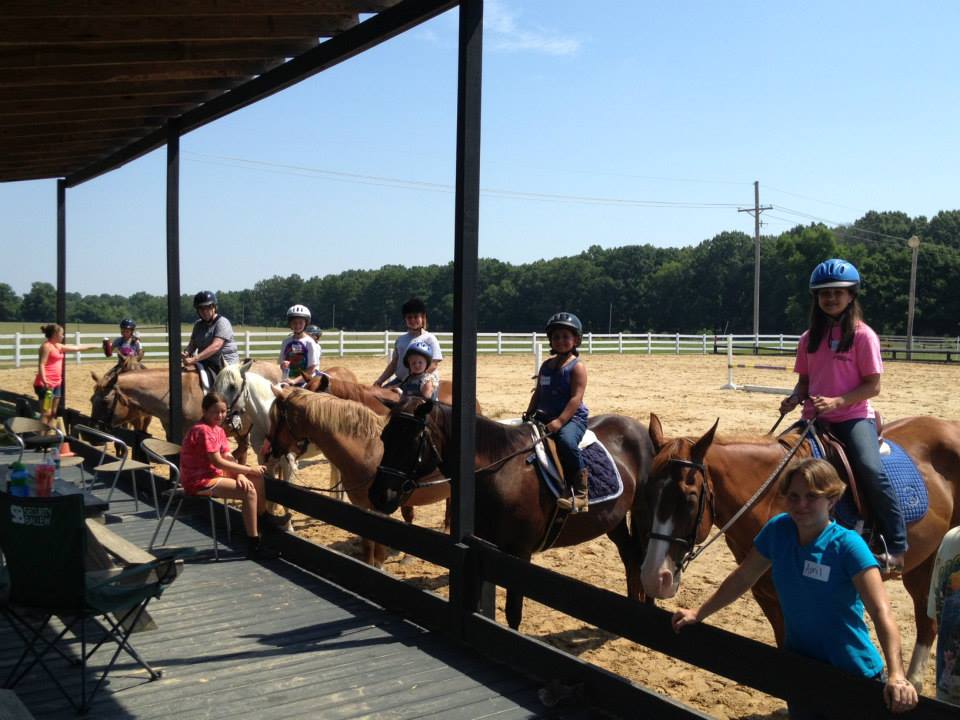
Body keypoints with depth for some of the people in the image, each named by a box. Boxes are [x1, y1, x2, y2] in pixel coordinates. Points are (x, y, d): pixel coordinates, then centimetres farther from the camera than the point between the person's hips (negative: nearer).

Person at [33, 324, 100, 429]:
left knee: (53, 413, 11)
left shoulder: (58, 346, 16)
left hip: (56, 384, 10)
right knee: (46, 413, -11)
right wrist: (45, 382, -28)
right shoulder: (46, 346, -10)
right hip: (46, 384, -10)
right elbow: (41, 365, -18)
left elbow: (77, 348, 26)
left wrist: (94, 346, 31)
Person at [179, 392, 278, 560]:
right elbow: (218, 462, -23)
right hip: (199, 482, -10)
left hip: (213, 474, 10)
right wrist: (249, 470, -19)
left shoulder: (218, 430, 10)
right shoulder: (203, 431, -20)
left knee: (258, 480, 8)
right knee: (249, 492, -22)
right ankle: (253, 547, -18)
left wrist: (239, 474, -17)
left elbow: (228, 457, 4)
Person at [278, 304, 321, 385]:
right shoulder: (286, 342, 8)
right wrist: (283, 365, -11)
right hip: (287, 382, 5)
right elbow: (281, 363, 14)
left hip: (306, 382, -5)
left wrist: (295, 380, -18)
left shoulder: (310, 342, -6)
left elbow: (312, 368, -10)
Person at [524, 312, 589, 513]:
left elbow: (576, 398, -14)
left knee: (566, 441, -36)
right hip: (545, 416, 8)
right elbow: (538, 393, 20)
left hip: (572, 417, -8)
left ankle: (580, 494, -28)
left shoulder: (577, 367, -5)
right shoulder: (547, 365, 15)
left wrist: (560, 421, -24)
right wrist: (528, 414, 6)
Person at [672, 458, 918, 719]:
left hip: (852, 676, -4)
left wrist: (896, 675, -41)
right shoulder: (778, 529, -8)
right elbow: (742, 578, 5)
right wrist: (698, 614, 9)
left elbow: (881, 611, -29)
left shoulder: (847, 545, -21)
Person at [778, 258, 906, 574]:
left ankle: (895, 547, -15)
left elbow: (873, 385, -7)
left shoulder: (862, 335, -3)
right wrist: (795, 398, -6)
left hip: (854, 417, -5)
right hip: (816, 419, 5)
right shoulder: (809, 338, 11)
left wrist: (837, 401, -21)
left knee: (871, 470, -28)